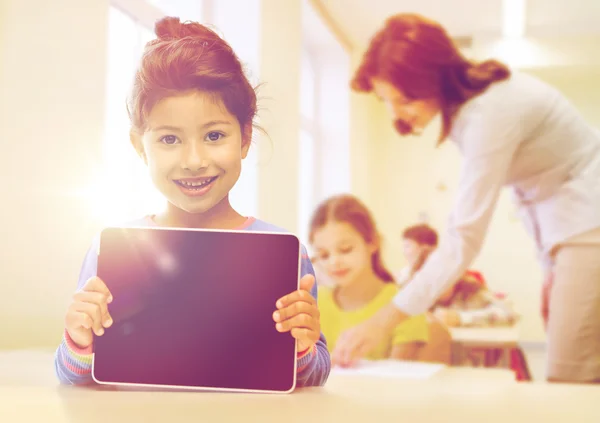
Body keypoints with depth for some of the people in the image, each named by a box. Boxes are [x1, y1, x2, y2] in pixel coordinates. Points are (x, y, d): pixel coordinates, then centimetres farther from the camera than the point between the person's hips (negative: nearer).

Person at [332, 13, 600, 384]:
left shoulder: (488, 112, -25)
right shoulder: (465, 100, 2)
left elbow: (465, 238, -27)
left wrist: (384, 322, -27)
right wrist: (551, 268, 10)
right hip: (569, 228, 9)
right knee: (564, 382, 7)